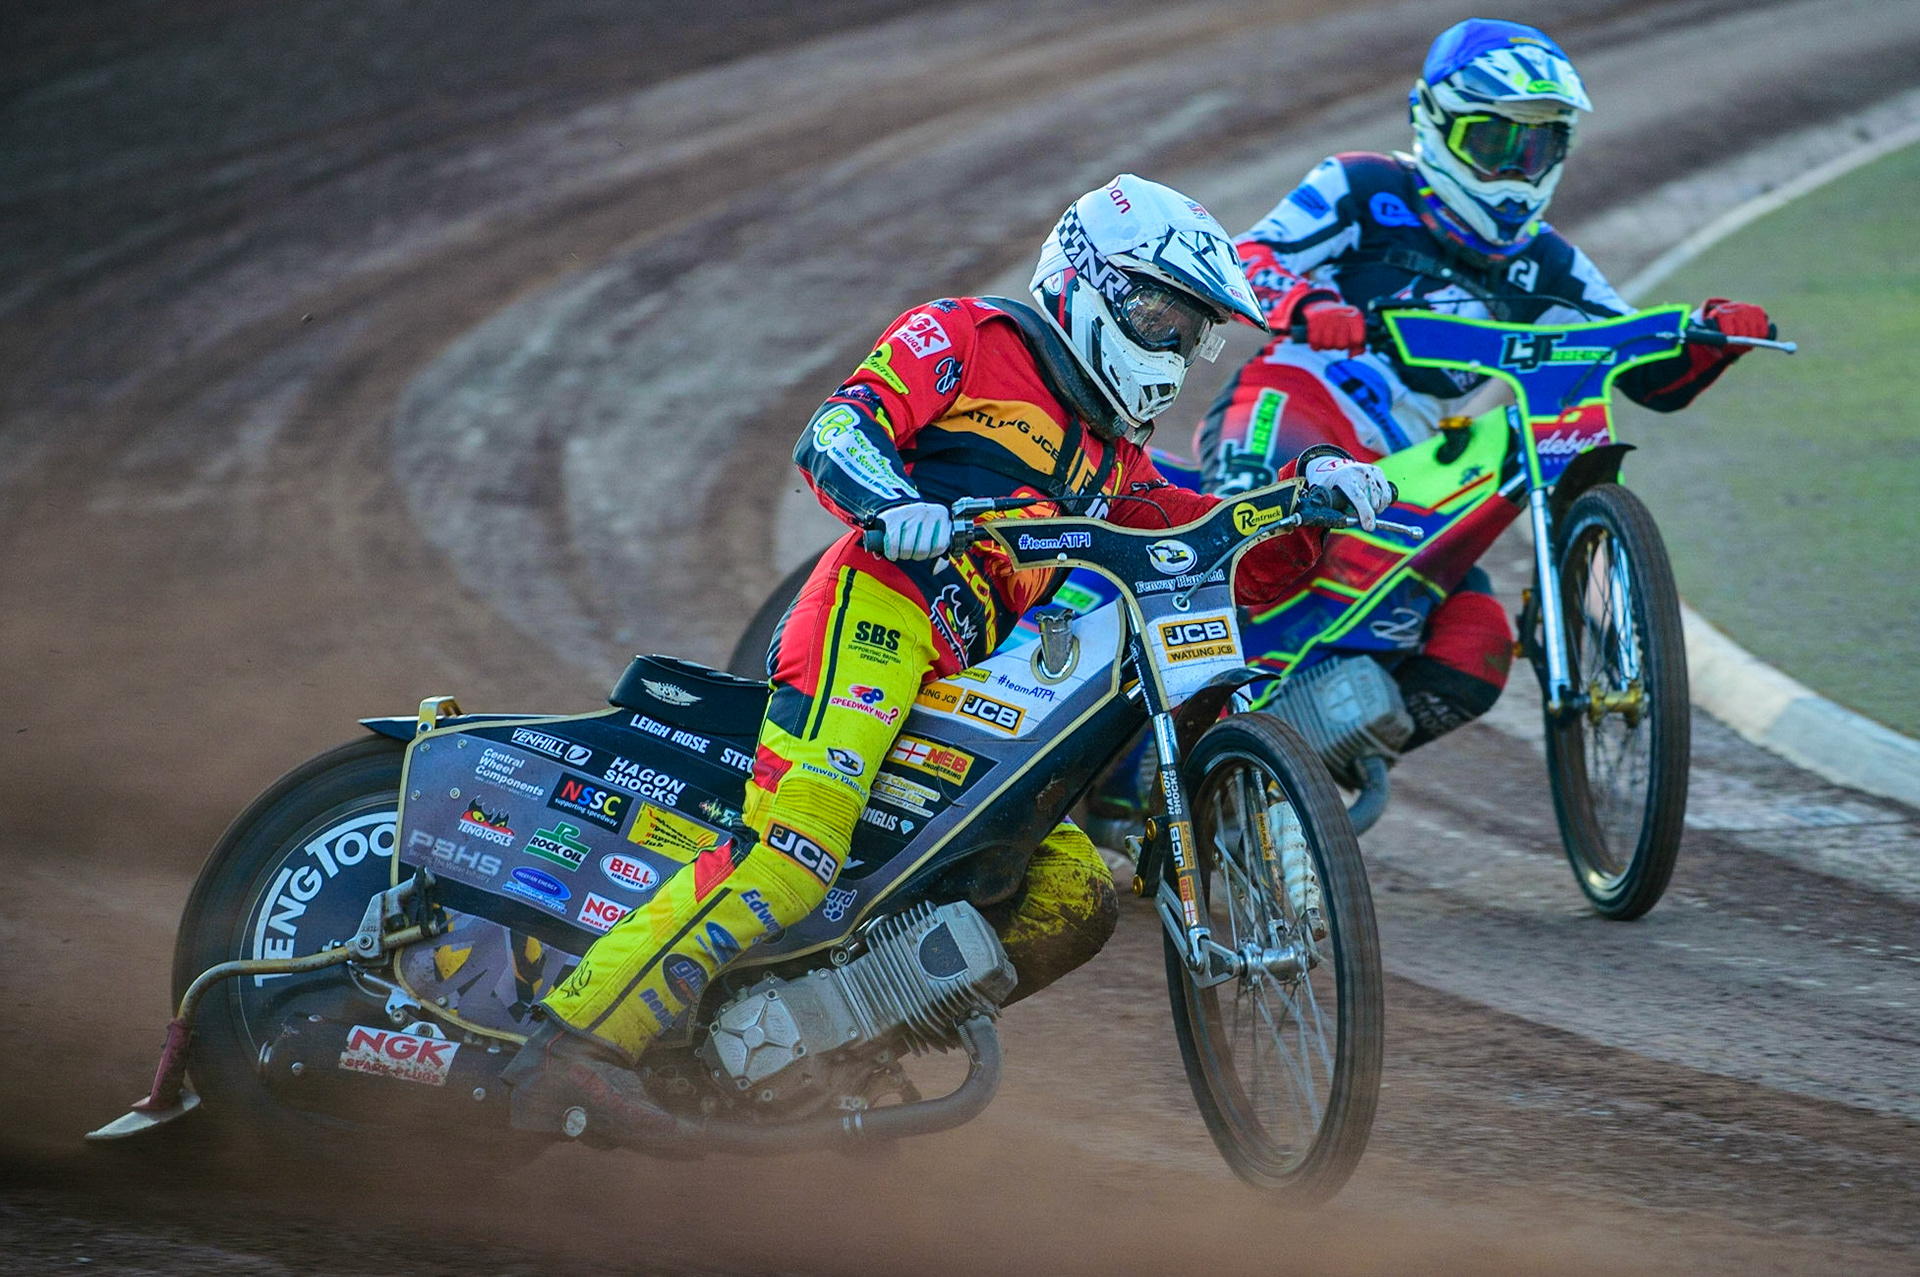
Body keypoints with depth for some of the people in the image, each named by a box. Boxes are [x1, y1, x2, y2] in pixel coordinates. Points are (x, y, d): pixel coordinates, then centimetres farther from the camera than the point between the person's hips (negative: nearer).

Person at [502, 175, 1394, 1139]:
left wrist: (1309, 490, 9)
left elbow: (1236, 565, 27)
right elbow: (836, 430, -5)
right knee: (791, 852, -28)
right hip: (878, 614, -8)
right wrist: (892, 502, -27)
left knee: (1074, 900, -2)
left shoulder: (1114, 459, 31)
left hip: (971, 688, 8)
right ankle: (572, 1051, -33)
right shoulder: (969, 338, 10)